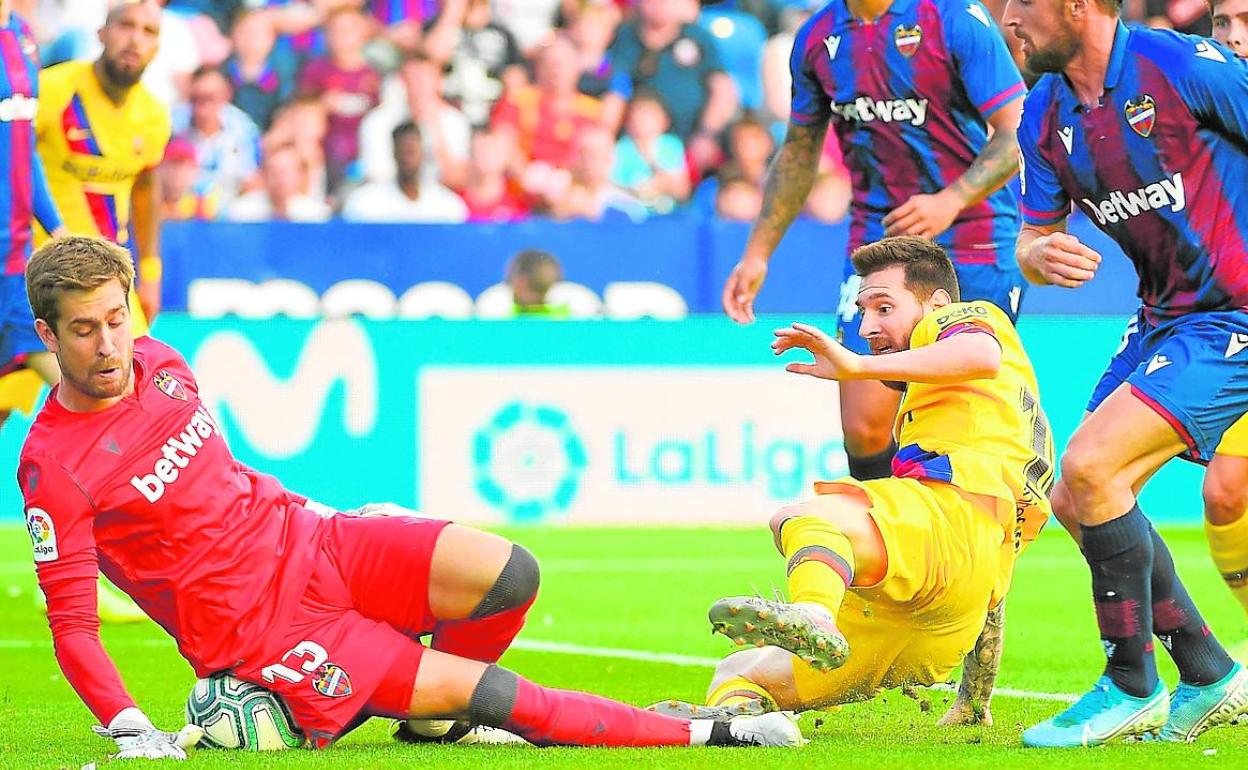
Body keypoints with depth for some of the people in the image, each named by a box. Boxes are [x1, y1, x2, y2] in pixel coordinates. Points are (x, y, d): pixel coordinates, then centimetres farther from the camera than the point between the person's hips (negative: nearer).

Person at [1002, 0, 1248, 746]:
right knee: (1076, 503, 6)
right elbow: (1033, 237, 10)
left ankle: (1133, 688, -7)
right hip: (1165, 318, 9)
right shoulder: (1046, 114, 5)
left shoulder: (1184, 66, -18)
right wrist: (1041, 255, -16)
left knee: (1091, 466, -20)